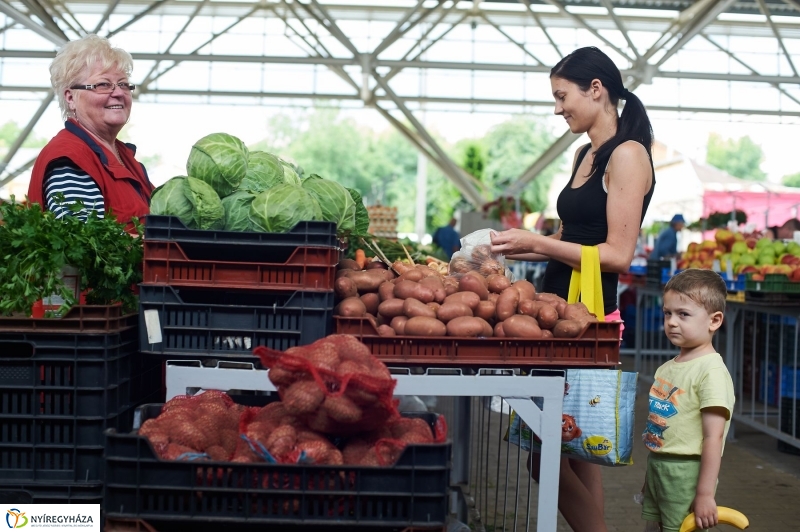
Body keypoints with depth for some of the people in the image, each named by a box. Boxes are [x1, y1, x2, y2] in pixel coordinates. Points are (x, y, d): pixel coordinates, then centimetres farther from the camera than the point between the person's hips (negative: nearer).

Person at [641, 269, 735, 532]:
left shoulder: (711, 371, -16)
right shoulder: (667, 368, 10)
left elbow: (713, 438, -20)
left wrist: (705, 494, -21)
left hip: (685, 473, -8)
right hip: (657, 468, 8)